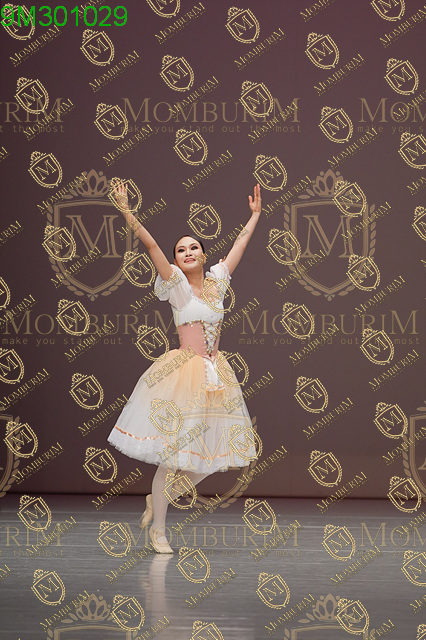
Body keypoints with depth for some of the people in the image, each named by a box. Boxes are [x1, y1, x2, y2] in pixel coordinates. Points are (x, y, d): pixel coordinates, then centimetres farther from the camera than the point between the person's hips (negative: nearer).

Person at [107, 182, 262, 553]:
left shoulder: (216, 281, 11)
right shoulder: (176, 283, -2)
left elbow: (240, 244, 23)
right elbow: (151, 245, -12)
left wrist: (255, 214, 30)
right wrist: (126, 211, -21)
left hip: (215, 375, 6)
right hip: (183, 373, -6)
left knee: (213, 453, 7)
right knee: (173, 453, -5)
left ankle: (160, 497, 27)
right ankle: (158, 529, 6)